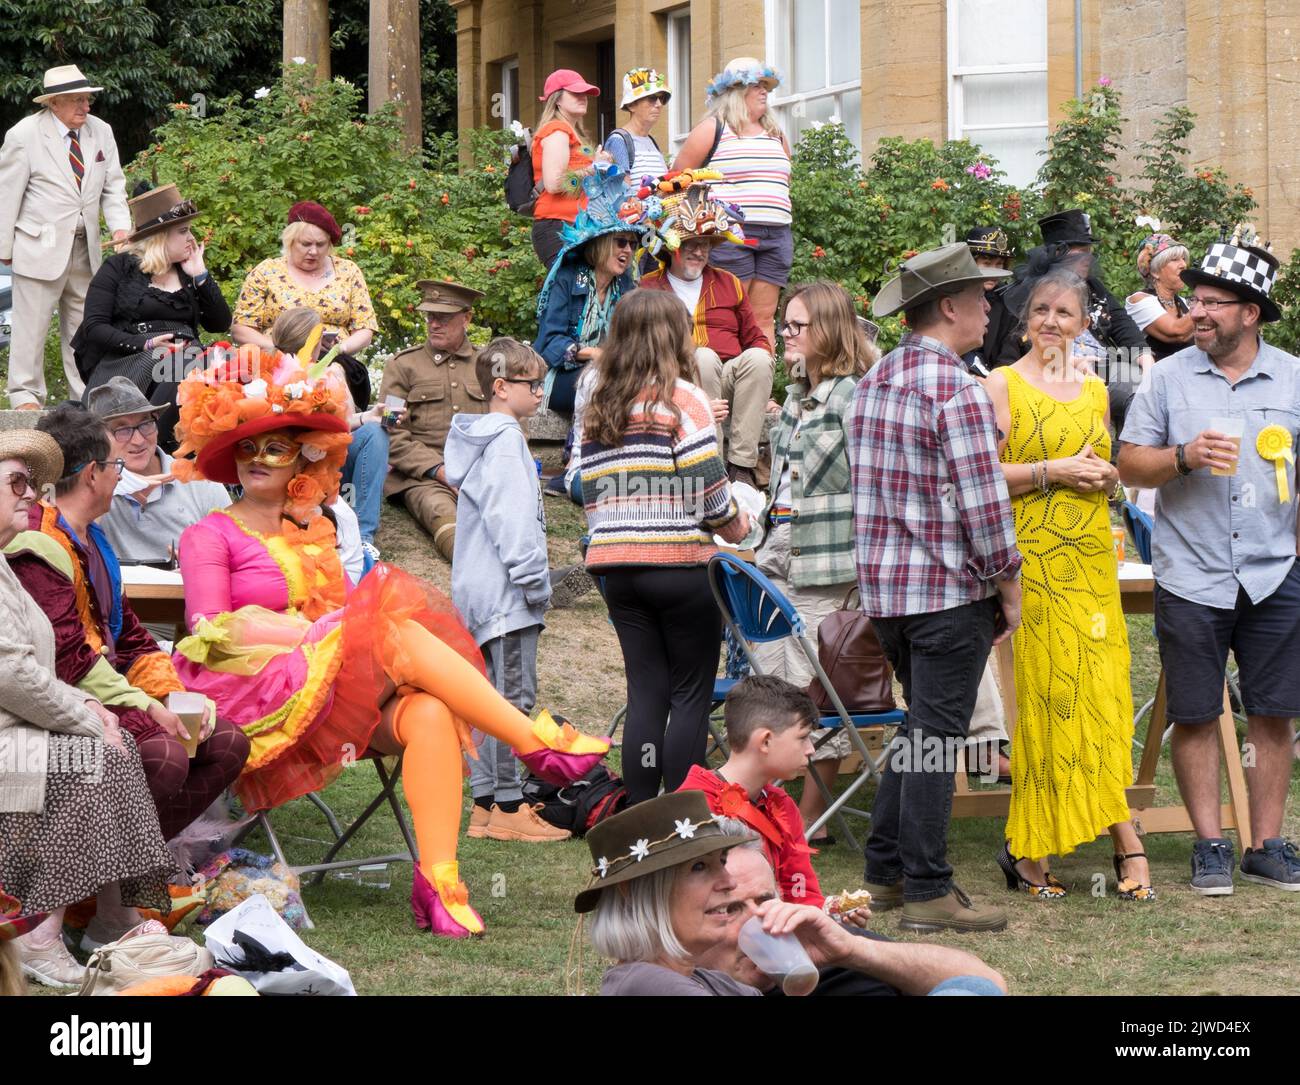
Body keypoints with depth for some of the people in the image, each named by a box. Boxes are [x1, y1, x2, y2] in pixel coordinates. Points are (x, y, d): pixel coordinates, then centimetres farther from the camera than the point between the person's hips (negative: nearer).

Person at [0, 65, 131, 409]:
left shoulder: (101, 132, 6)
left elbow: (113, 187, 9)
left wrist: (120, 227, -8)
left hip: (85, 248, 5)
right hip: (40, 247, -5)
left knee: (83, 324, 9)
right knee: (31, 323, -3)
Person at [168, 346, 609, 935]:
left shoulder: (315, 529, 24)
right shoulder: (209, 536, 6)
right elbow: (213, 633, -5)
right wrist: (315, 632, -12)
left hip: (342, 678, 5)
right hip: (265, 697, -5)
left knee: (428, 712, -29)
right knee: (398, 634, -27)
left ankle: (438, 880, -39)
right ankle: (539, 743, -24)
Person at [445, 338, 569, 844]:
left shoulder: (479, 437, 18)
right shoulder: (505, 439, -12)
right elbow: (510, 518, -19)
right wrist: (533, 579, -17)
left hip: (478, 591, 10)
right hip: (504, 590, -10)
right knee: (514, 697, -9)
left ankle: (484, 802, 15)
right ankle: (507, 806, -8)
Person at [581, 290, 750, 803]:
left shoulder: (596, 409, 13)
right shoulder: (681, 398, -6)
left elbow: (589, 490, 14)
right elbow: (706, 483, -11)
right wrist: (733, 524, 6)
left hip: (617, 567, 6)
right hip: (680, 563, -6)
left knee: (645, 694, 8)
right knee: (691, 697, 1)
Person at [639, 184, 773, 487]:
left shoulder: (728, 284, 23)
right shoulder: (648, 288, 13)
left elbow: (755, 338, 26)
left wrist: (762, 357, 2)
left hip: (730, 380, 3)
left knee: (758, 358, -28)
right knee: (704, 357, -34)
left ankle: (741, 465, -31)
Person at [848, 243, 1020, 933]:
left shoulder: (874, 381, 10)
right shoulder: (957, 391, -16)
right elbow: (983, 504, -18)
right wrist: (1008, 588, -8)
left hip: (883, 585, 8)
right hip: (950, 590, -8)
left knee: (922, 727, 19)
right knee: (935, 737, -4)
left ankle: (885, 872, 20)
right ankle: (926, 893, -1)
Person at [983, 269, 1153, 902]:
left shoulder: (1095, 391, 17)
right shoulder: (1003, 385, 1)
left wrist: (1109, 477, 4)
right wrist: (1051, 472, -14)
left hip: (1091, 558, 5)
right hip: (1029, 558, -5)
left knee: (1101, 691, -3)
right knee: (1039, 692, -7)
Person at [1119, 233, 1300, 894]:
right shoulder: (1169, 378, 3)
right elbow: (1129, 465, 3)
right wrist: (1185, 457, -14)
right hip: (1191, 578, -1)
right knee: (1194, 715, 2)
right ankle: (1209, 844, 11)